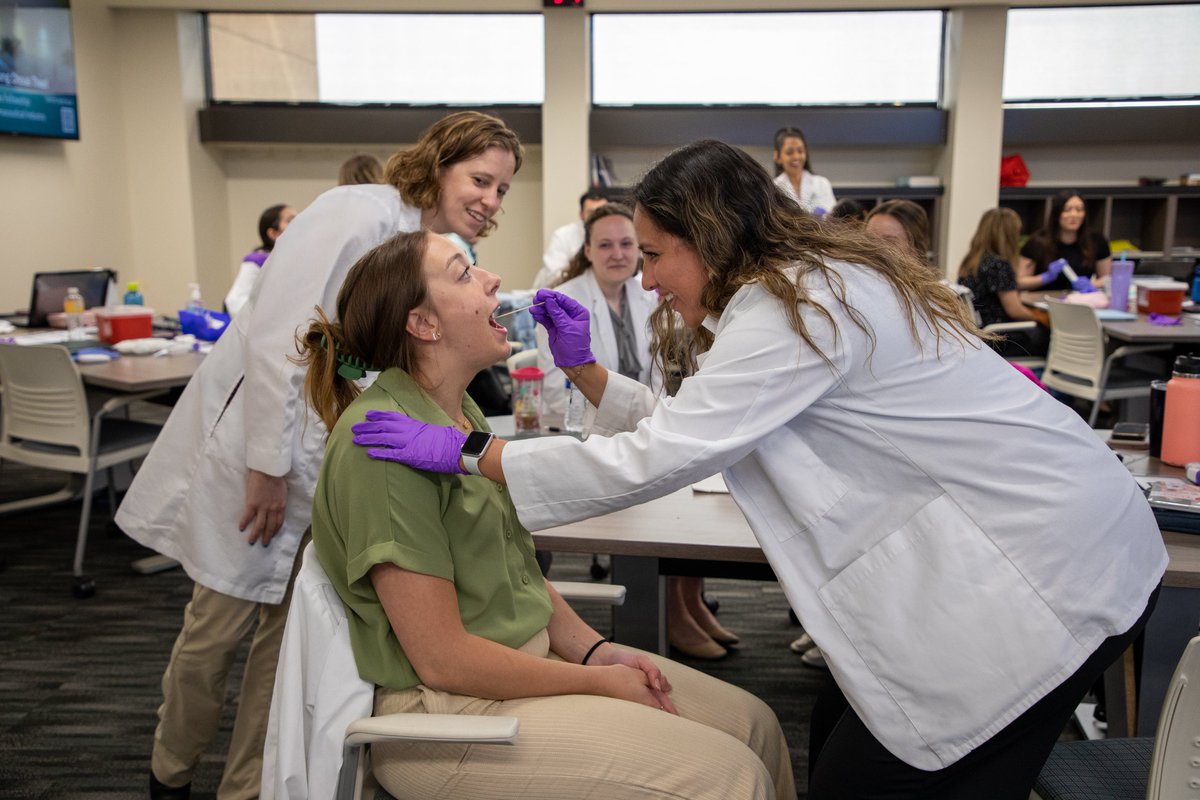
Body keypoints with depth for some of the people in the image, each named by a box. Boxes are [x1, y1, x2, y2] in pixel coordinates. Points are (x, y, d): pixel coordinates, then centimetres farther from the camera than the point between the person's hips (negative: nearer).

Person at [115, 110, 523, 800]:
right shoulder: (361, 215, -19)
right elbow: (277, 339, -23)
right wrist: (269, 467, -20)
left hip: (332, 458, 7)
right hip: (256, 441, -7)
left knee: (292, 626, 10)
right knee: (220, 624, 7)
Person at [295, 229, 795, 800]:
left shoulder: (461, 411, 8)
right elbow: (442, 659, -20)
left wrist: (597, 649, -1)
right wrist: (599, 682, -13)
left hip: (532, 655, 9)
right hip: (447, 710, -8)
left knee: (754, 725, 5)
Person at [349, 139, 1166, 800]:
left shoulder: (797, 308, -20)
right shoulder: (809, 284, 10)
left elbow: (655, 461, -24)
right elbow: (689, 429, 15)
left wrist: (468, 451, -18)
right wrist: (585, 368, 8)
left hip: (1048, 571, -10)